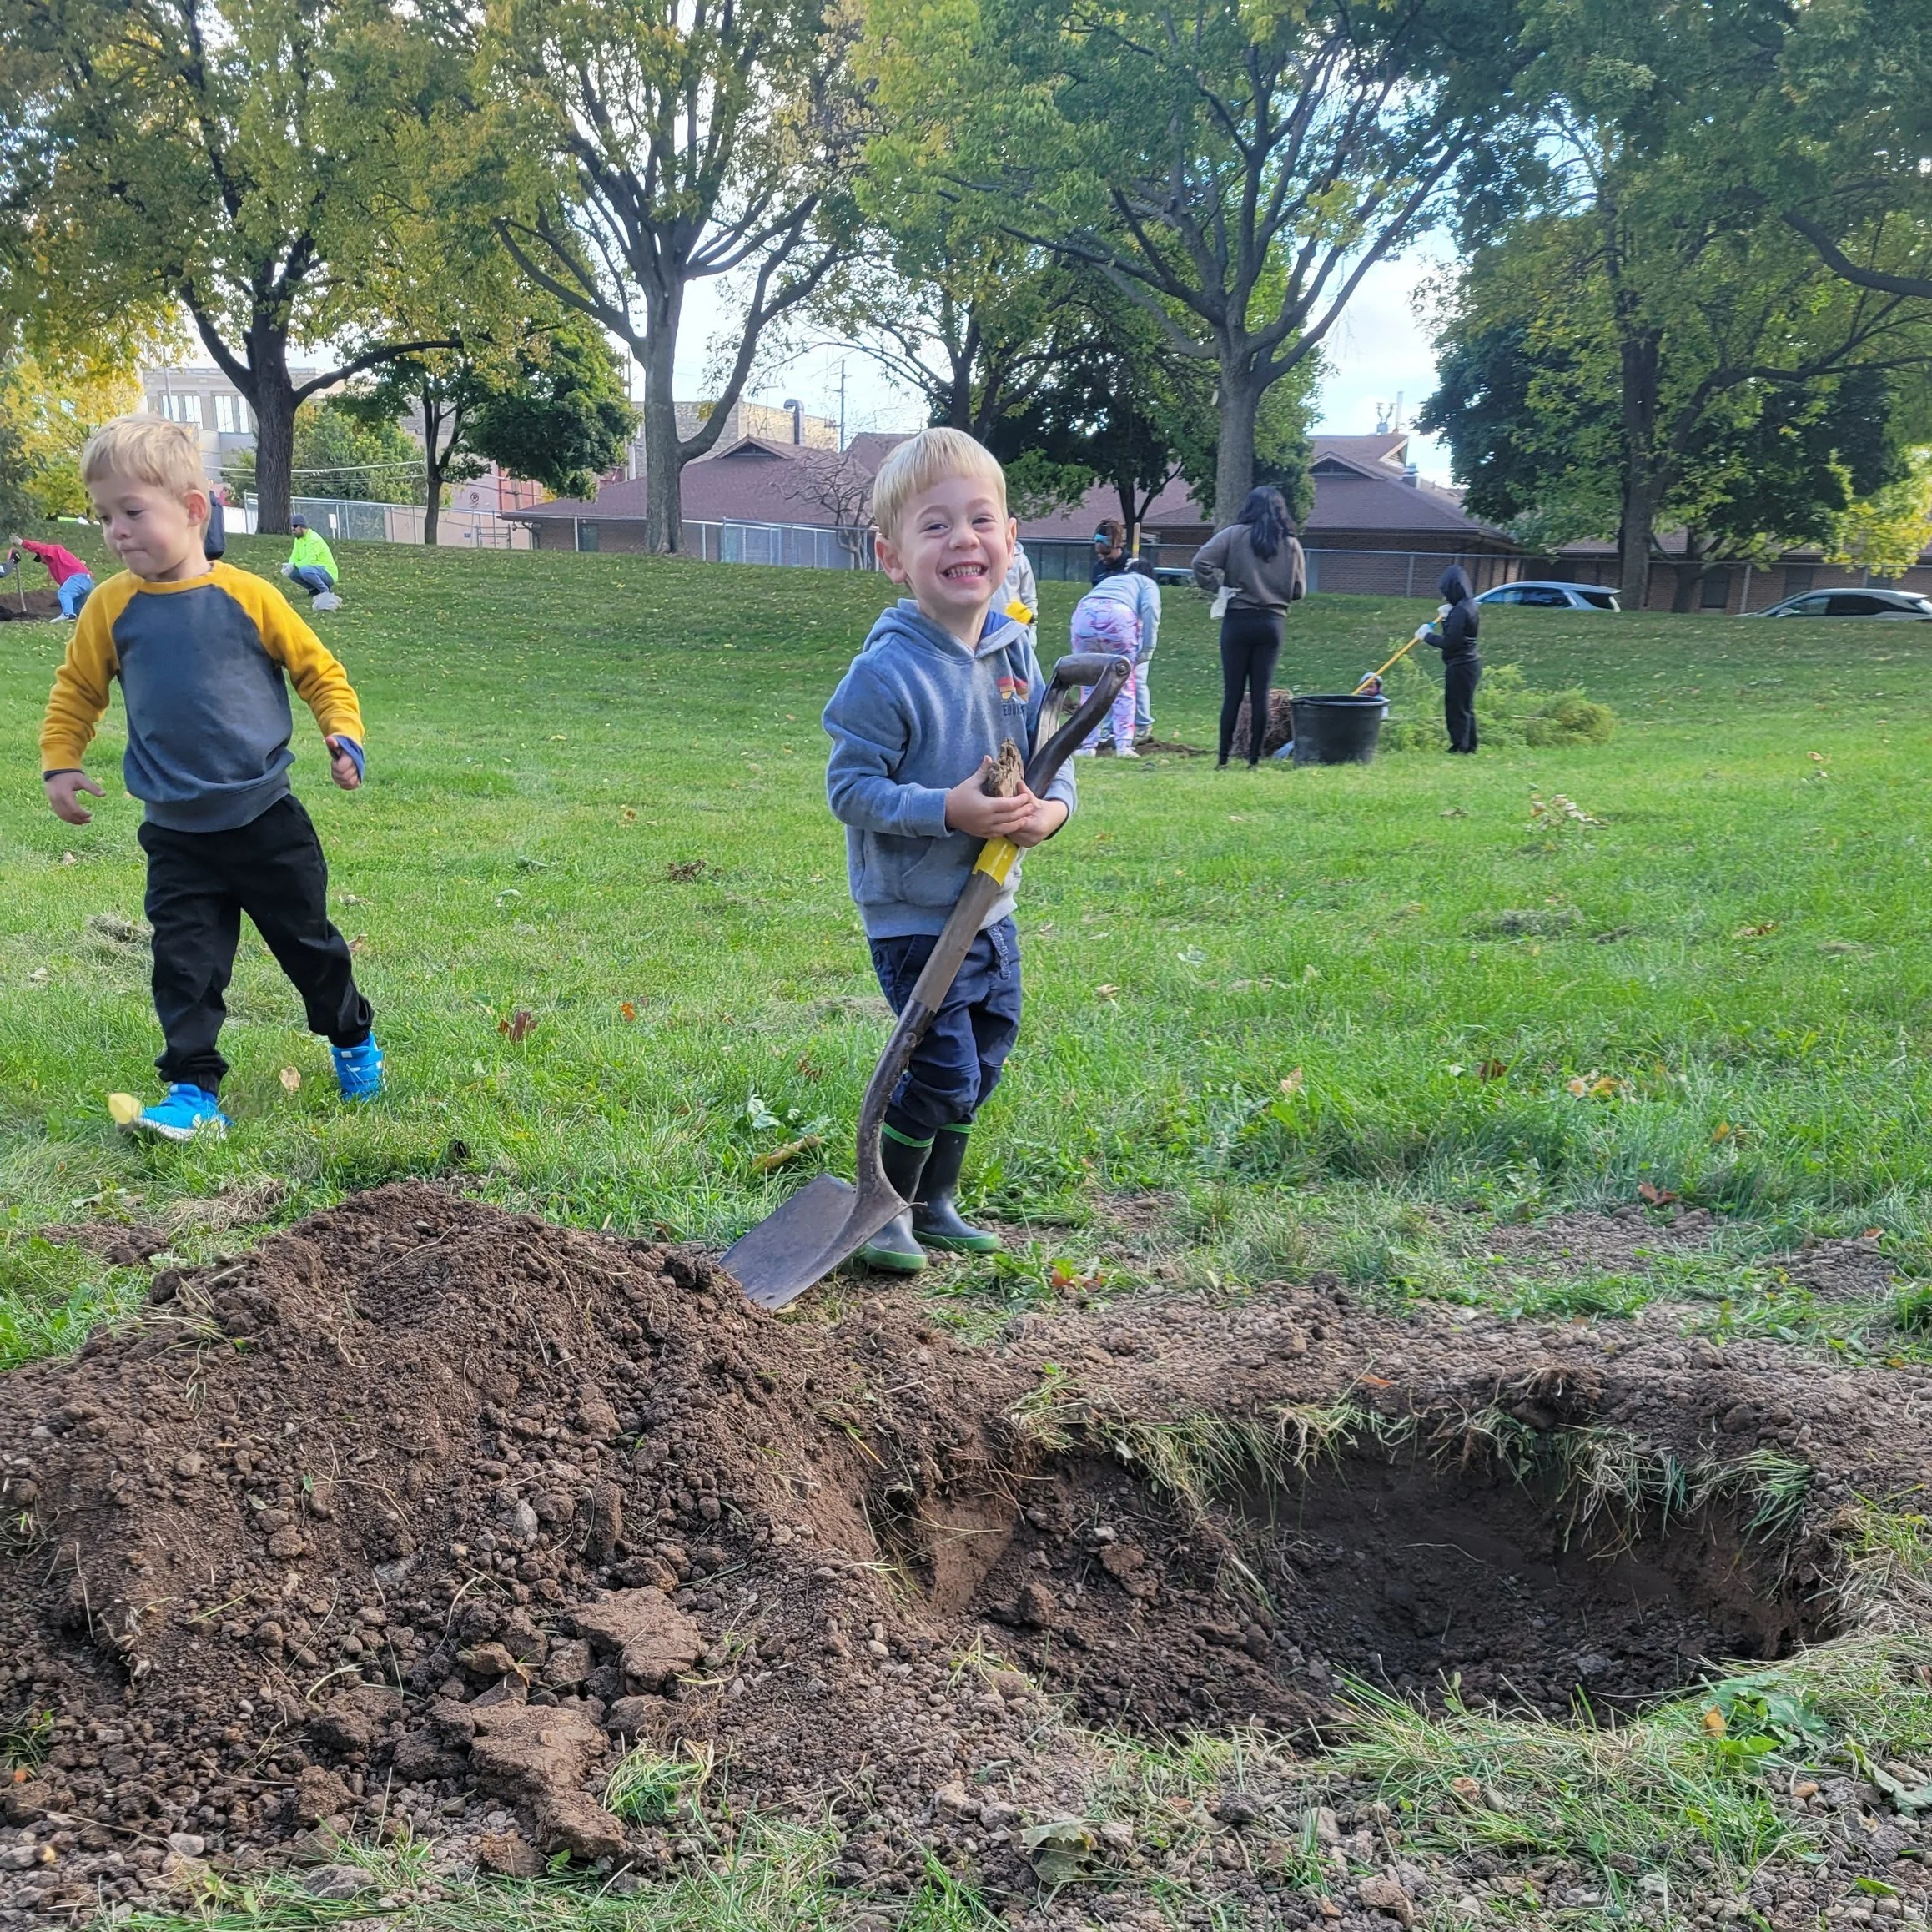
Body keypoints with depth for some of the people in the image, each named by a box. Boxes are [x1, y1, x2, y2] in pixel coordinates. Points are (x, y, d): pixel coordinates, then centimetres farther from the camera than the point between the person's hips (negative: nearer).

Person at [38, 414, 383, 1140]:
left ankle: (353, 1040, 37)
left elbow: (318, 670, -1)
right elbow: (76, 691, 10)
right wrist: (59, 763, 3)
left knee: (309, 943, 14)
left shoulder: (247, 596, -11)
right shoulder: (112, 606, -5)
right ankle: (194, 1092, 6)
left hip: (267, 821, -1)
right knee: (185, 964, -1)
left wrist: (343, 735, -14)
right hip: (177, 837, 1)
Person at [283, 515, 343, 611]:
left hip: (328, 574, -9)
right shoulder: (298, 539, 10)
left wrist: (294, 566, -26)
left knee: (305, 570, -36)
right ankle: (315, 591, 3)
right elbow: (294, 557, 8)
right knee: (292, 572, -8)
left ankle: (326, 592, -18)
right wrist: (289, 566, -14)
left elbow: (310, 560, -27)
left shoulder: (313, 539, -18)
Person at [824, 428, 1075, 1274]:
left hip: (990, 905, 7)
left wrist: (1052, 806, -11)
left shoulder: (1015, 651, 1)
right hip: (913, 914, -7)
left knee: (984, 1064, 17)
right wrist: (948, 810, -29)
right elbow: (849, 787, -18)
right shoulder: (887, 671, -20)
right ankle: (883, 1210, 15)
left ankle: (934, 1204, 36)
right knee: (943, 1070, -7)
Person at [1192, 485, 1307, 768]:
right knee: (1260, 693, 6)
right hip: (1272, 623, 2)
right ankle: (1254, 759, 7)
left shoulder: (1235, 535, -4)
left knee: (1232, 693, 2)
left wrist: (1217, 586, -3)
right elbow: (1299, 590, 9)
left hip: (1238, 620, -2)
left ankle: (1223, 759, 3)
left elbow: (1201, 562, -15)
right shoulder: (1291, 544, 5)